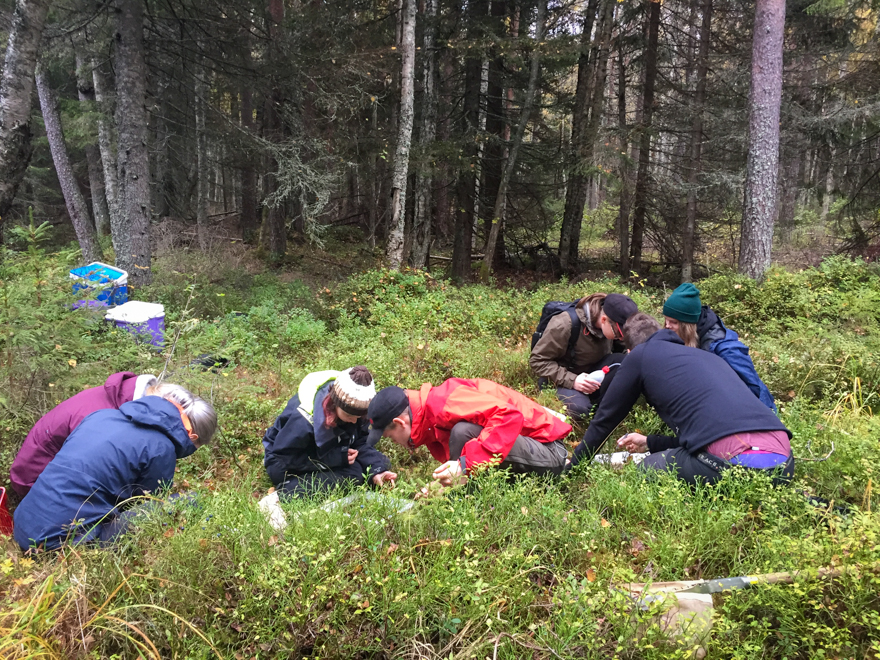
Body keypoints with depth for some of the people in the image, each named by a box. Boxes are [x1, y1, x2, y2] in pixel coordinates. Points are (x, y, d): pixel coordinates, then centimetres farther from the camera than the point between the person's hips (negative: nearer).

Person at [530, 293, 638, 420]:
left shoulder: (613, 326, -10)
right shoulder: (564, 325, -27)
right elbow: (537, 360, -22)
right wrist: (571, 380, -31)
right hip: (563, 379, -5)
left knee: (622, 361, -26)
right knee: (579, 409, -37)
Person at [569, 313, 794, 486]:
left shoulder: (640, 354, 14)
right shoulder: (708, 356, 32)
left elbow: (606, 417, 22)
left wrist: (574, 463, 36)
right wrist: (650, 443, 49)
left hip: (732, 459, -6)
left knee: (645, 470, 14)